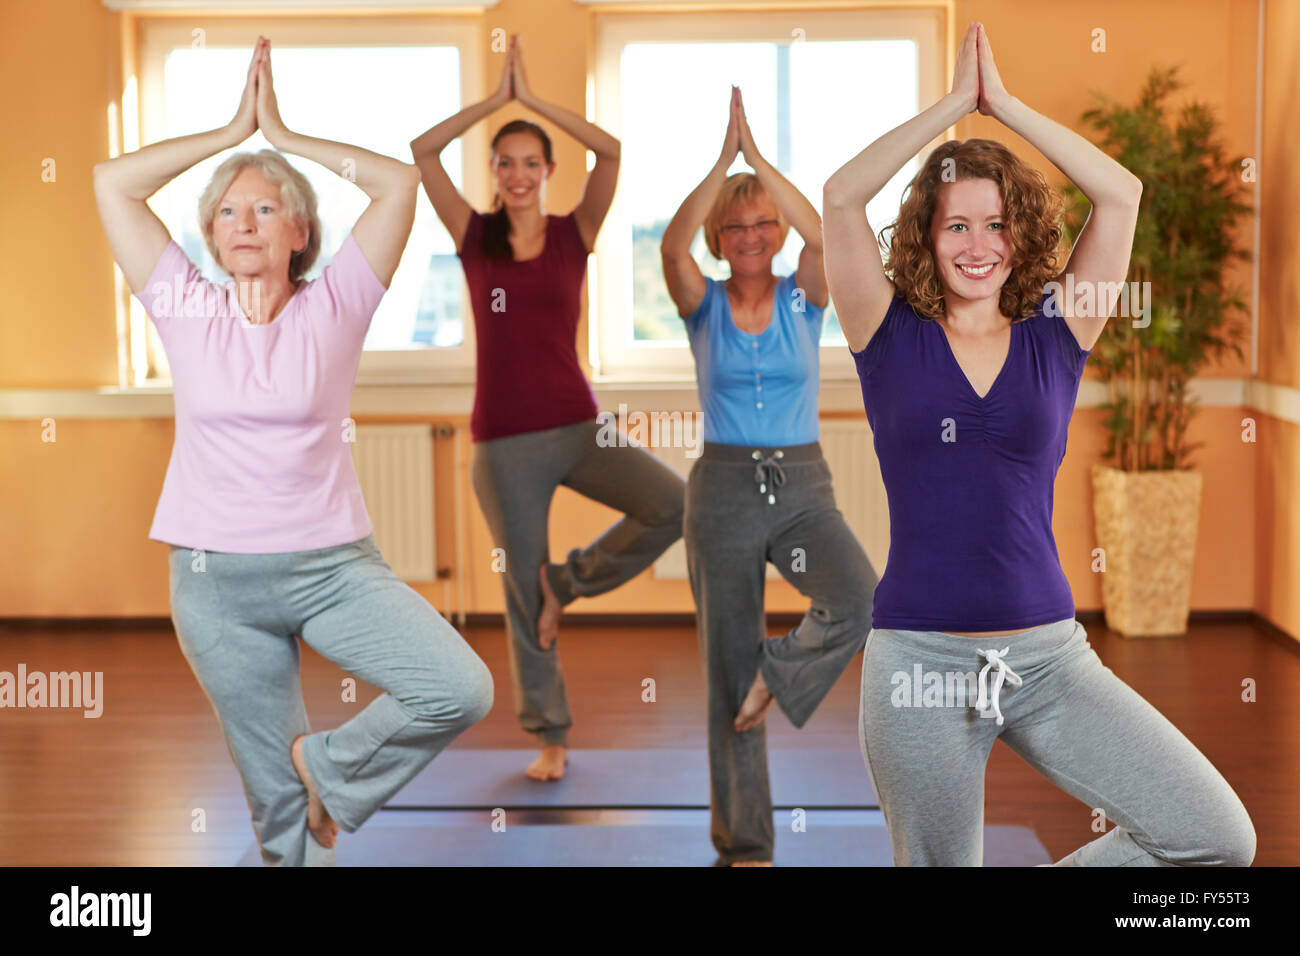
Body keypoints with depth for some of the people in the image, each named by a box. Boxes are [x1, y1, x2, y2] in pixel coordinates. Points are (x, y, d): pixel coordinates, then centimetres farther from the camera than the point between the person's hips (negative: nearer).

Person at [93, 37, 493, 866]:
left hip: (334, 565, 0)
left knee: (464, 691, -18)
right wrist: (234, 131, 2)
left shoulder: (333, 308, 0)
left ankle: (331, 765, 7)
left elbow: (401, 181, -7)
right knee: (279, 804, 6)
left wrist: (286, 135, 0)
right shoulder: (187, 311, 4)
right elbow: (112, 184, 0)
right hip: (217, 581, 1)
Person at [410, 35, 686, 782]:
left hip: (577, 426, 0)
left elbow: (613, 152, -12)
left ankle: (568, 581, 2)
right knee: (522, 589, 7)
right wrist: (493, 101, -5)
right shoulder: (474, 236, 3)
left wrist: (534, 100, -8)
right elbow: (422, 151, -7)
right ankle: (551, 737, 24)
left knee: (674, 504, -22)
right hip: (504, 440, 0)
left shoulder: (575, 232, 2)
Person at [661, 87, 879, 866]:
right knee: (728, 672, 5)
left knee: (861, 604, -29)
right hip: (724, 489, 0)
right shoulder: (704, 306, 1)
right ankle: (744, 844, 18)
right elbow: (672, 246, -20)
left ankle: (777, 673, 2)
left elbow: (823, 235, -19)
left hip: (803, 486, 0)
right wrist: (724, 157, -24)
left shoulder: (803, 300, 2)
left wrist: (756, 151, -20)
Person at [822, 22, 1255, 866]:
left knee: (1220, 837, -6)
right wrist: (954, 101, -1)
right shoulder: (893, 340, 3)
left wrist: (1005, 104, 3)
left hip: (1047, 654, 2)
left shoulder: (1055, 337, 7)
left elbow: (1122, 193, -1)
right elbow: (841, 196, -8)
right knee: (941, 862, 9)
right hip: (920, 660, -2)